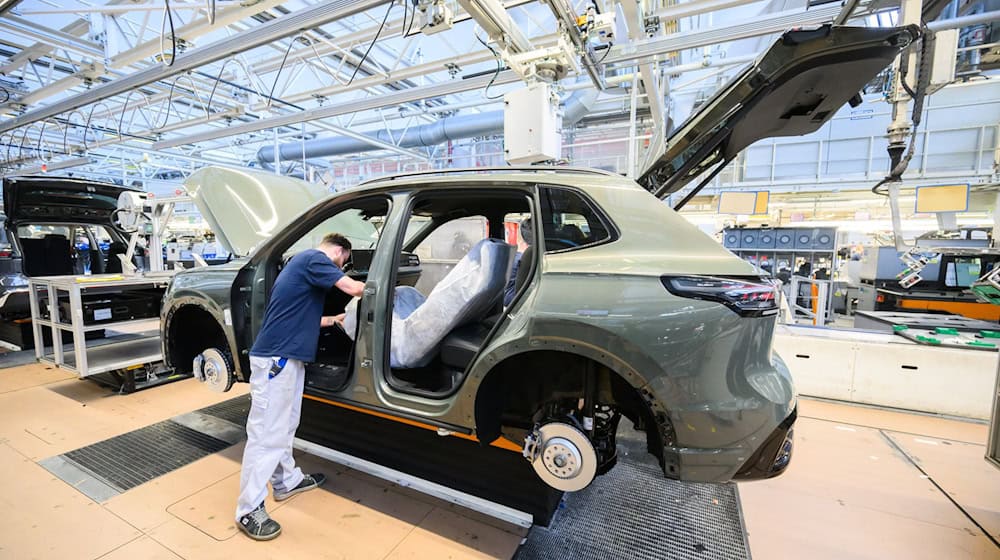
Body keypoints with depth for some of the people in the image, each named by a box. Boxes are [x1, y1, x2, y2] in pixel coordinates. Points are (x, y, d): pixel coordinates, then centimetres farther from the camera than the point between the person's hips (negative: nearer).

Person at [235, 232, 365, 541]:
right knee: (266, 431, -2)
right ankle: (249, 510, 10)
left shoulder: (304, 263, 21)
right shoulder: (314, 258, -9)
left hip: (287, 356, 11)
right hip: (275, 357, -11)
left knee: (285, 425, 20)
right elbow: (354, 288, -19)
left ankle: (287, 481, 35)